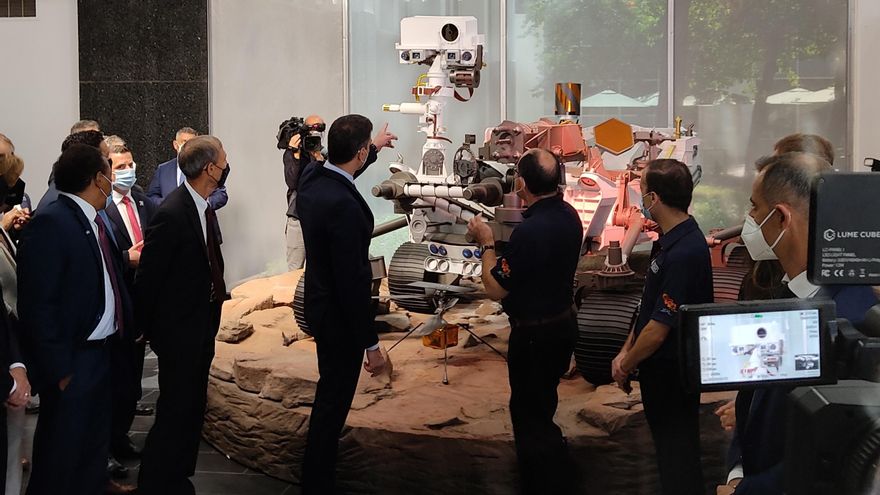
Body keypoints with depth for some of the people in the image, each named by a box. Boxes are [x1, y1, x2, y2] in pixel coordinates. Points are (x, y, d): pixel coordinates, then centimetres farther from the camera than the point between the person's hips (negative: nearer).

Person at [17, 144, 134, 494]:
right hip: (72, 360, -9)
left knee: (96, 433, 25)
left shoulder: (92, 220, 7)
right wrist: (58, 369, -21)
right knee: (62, 450, 6)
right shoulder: (50, 224, -20)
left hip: (100, 349, 9)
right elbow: (38, 305, -22)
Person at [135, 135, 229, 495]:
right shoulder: (171, 213, -22)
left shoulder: (203, 206, 5)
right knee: (174, 414, -2)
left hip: (201, 327, 9)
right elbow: (148, 277, -17)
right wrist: (147, 328, -7)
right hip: (180, 330, -9)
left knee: (193, 410, 16)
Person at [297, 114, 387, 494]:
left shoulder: (312, 177, -4)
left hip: (319, 304, 10)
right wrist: (371, 344, -20)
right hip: (340, 317, -10)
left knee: (330, 393, 28)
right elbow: (352, 281, -28)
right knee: (333, 403, 3)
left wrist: (375, 149, 41)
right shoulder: (344, 206, -31)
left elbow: (343, 174, 24)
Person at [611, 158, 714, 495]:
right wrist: (625, 352, 7)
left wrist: (626, 365, -11)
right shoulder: (669, 240, 4)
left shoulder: (683, 253, -27)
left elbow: (658, 328, -24)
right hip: (661, 367, 9)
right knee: (668, 444, 22)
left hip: (671, 373, -9)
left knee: (676, 454, 4)